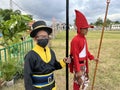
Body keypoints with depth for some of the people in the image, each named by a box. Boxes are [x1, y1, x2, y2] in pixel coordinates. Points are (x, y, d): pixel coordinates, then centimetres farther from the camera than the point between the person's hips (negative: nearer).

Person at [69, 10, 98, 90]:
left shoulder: (84, 38, 5)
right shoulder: (75, 40, -24)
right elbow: (75, 56, -24)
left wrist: (92, 58, 17)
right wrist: (78, 70, -24)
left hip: (84, 64, 9)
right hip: (78, 64, -9)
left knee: (86, 80, 22)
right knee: (78, 82, 5)